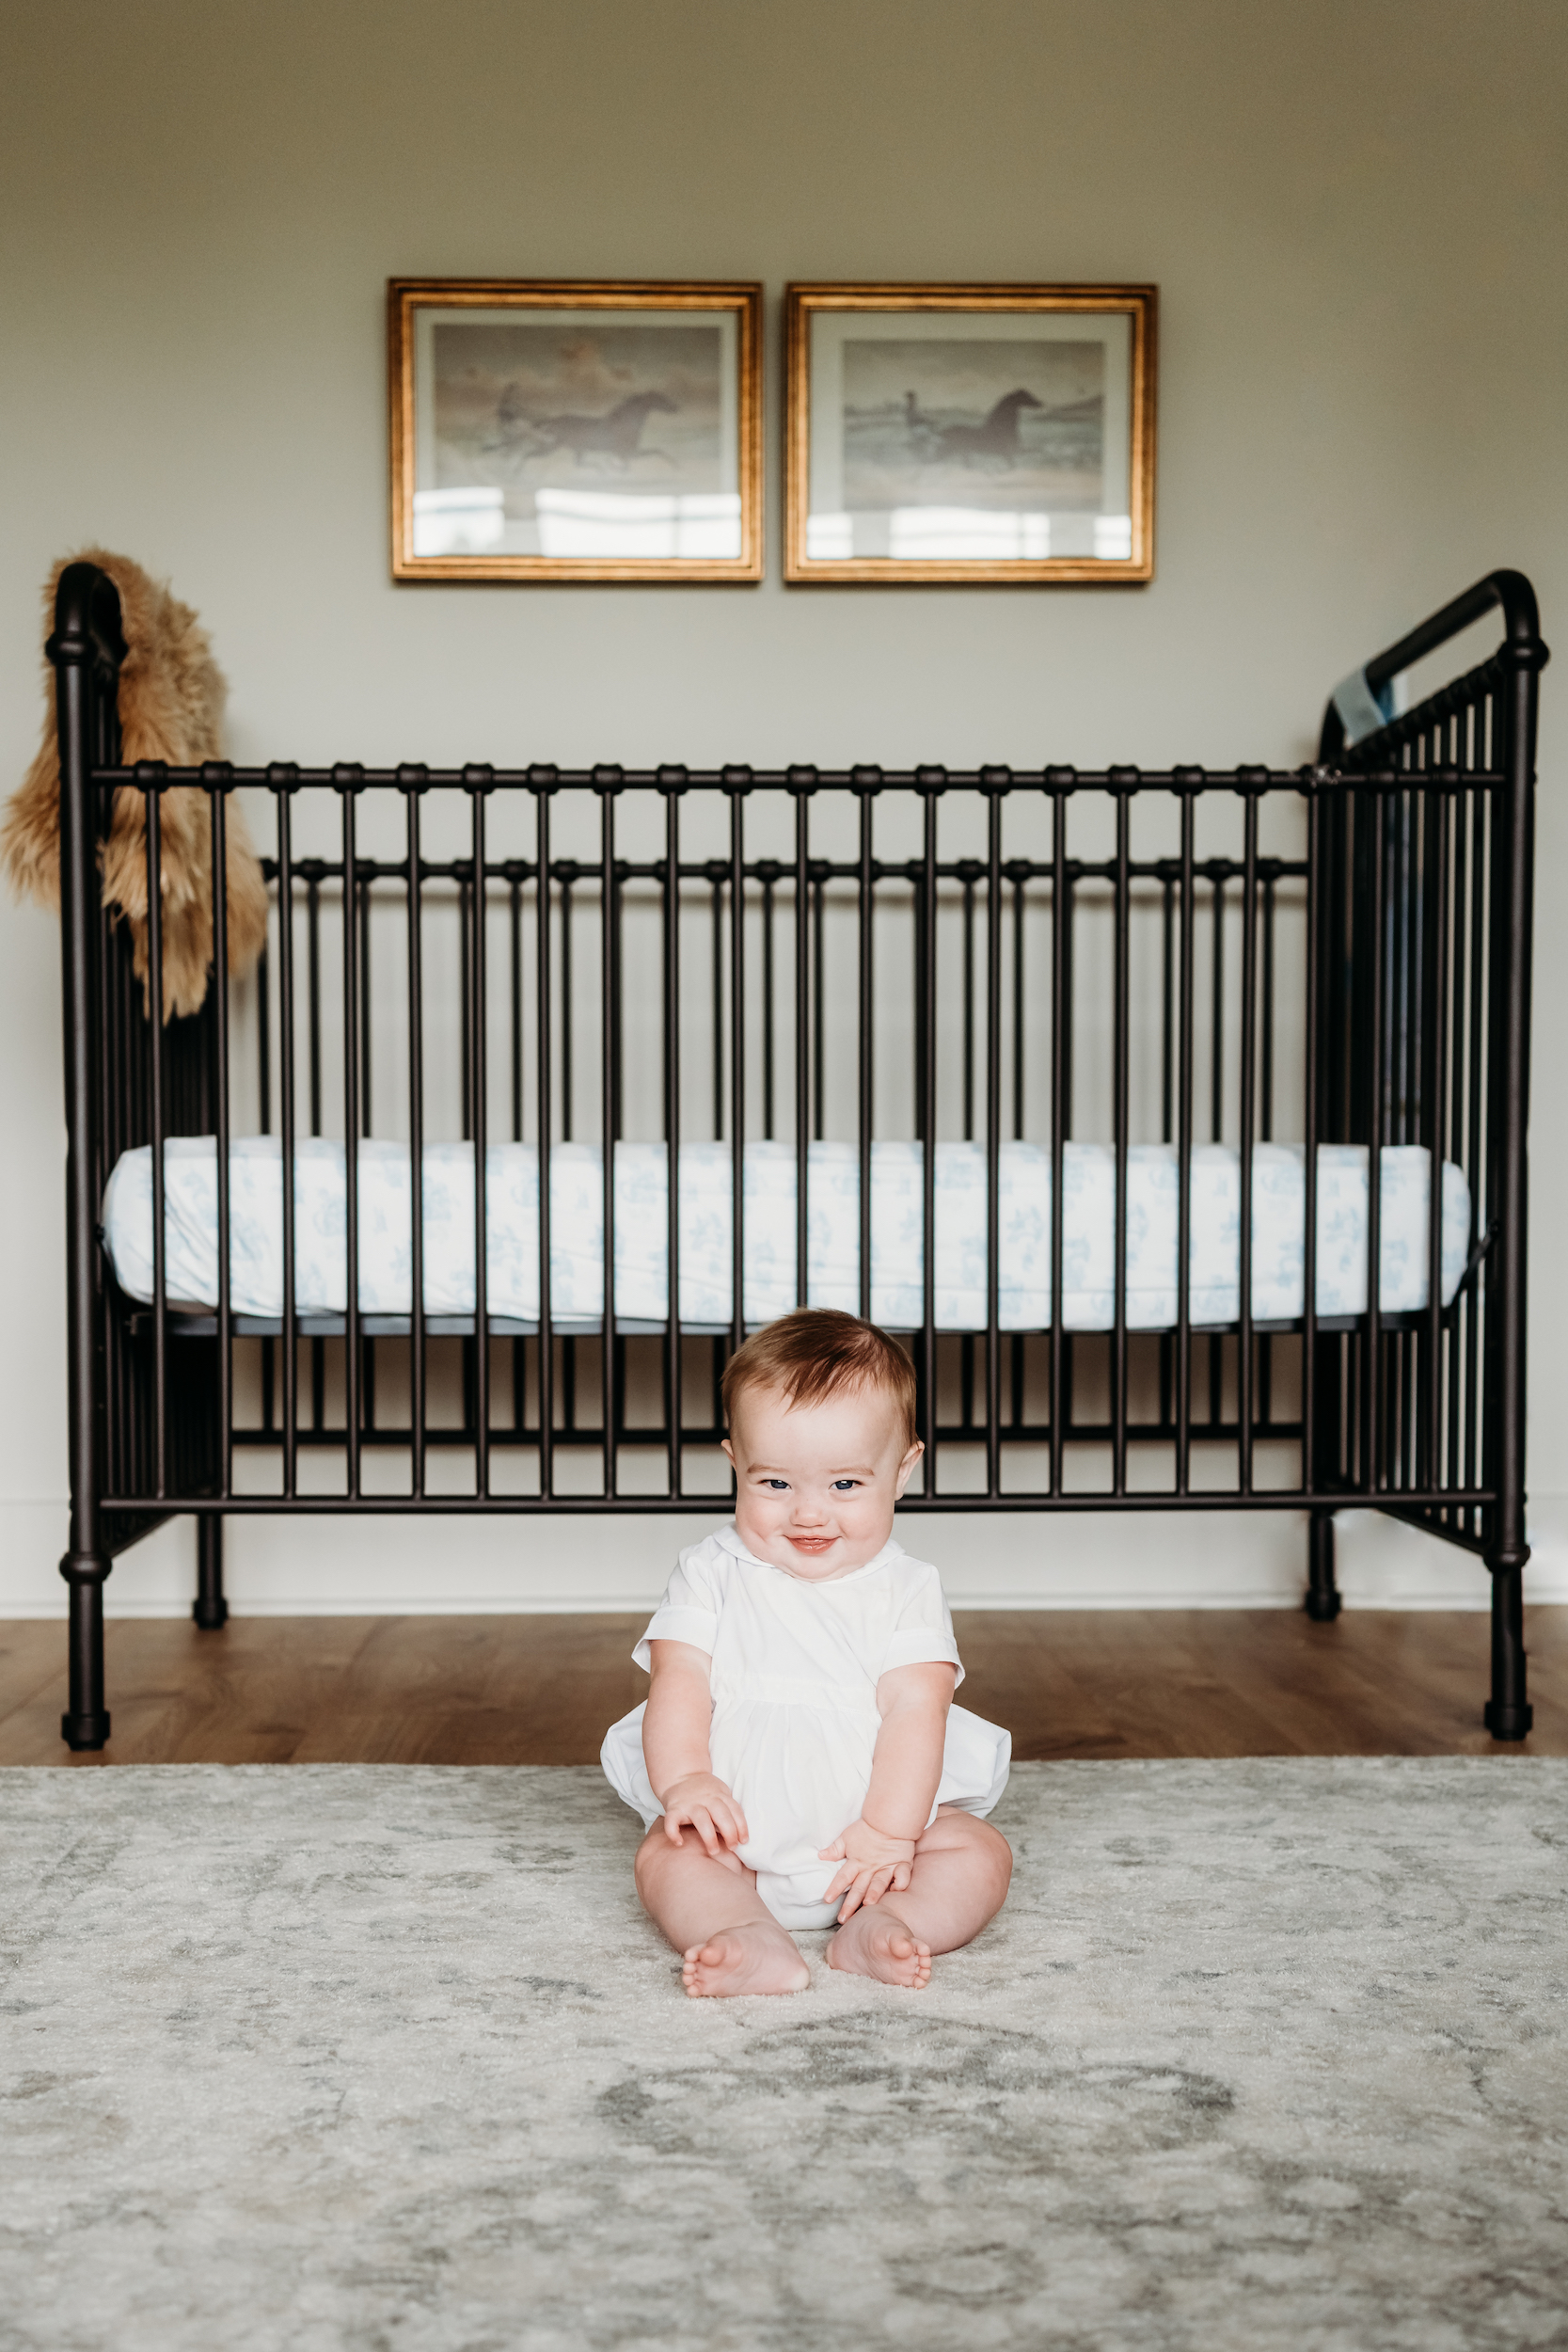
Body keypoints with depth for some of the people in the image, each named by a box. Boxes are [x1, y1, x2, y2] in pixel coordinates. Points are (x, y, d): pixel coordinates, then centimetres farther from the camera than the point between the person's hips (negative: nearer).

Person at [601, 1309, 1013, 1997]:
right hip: (738, 1823, 0)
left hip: (880, 1813, 1)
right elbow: (680, 1681, -9)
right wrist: (683, 1780, -26)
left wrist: (889, 1829, -22)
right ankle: (753, 1943, -44)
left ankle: (875, 1928, -35)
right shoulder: (711, 1574, 0)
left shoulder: (906, 1589, -2)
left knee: (980, 1852, -17)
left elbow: (914, 1710, -11)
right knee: (667, 1851, -25)